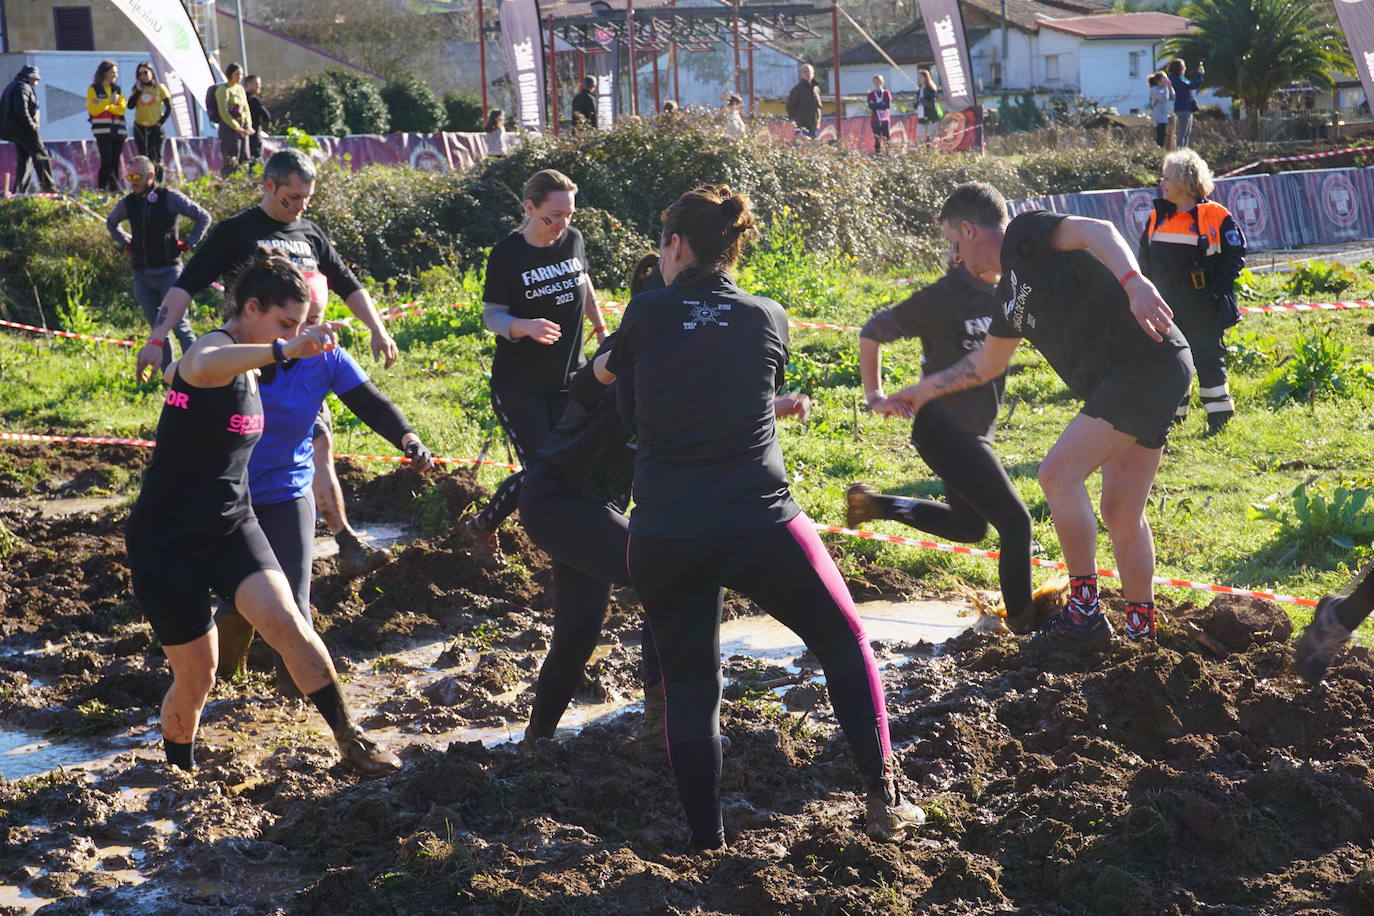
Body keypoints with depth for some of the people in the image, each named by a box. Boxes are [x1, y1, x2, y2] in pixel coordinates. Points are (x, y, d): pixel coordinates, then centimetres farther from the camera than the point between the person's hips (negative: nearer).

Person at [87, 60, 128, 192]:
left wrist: (105, 106, -9)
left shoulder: (117, 89, 17)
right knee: (107, 161, -15)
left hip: (118, 130, 5)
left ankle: (114, 189, 7)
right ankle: (101, 188, -5)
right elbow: (93, 110, -7)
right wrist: (109, 100, -12)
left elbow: (122, 109, 4)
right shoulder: (93, 89, 4)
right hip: (102, 130, -5)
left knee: (115, 161, 3)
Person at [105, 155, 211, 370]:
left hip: (168, 272, -5)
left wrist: (187, 243, -3)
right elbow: (111, 223, 30)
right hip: (141, 275, 5)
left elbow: (203, 217, 0)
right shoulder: (127, 203, 8)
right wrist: (125, 243, 16)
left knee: (179, 326, -8)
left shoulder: (171, 198, -6)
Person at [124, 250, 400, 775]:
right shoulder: (215, 348, -19)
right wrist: (284, 351, -64)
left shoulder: (246, 364, 8)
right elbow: (204, 366, -47)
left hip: (231, 528, 7)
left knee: (286, 623, -20)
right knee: (196, 679, 2)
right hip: (167, 541, -6)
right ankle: (177, 771, 29)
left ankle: (351, 742, -16)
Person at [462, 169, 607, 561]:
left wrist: (601, 331, 24)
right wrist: (526, 327, -32)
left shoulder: (573, 239, -2)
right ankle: (481, 528, 15)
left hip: (569, 379, 5)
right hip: (518, 385, -5)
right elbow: (492, 315, -13)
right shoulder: (507, 254, -15)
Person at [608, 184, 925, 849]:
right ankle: (883, 800, 18)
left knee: (688, 688, 15)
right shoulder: (768, 318, 4)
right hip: (760, 527, 0)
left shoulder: (645, 314, 2)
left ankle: (706, 845, 17)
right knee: (845, 643, 20)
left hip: (661, 538, 0)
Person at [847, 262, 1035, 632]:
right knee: (1015, 522, -8)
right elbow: (872, 333, -5)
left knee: (970, 527, 23)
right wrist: (873, 394, -3)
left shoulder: (1005, 294, 2)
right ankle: (1023, 622, 5)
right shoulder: (940, 298, -15)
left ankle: (875, 504, 30)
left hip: (972, 431, 9)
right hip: (944, 430, -9)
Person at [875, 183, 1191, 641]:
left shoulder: (1023, 235, -3)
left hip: (1148, 360, -9)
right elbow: (986, 363, 36)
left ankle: (1084, 611, -3)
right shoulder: (1010, 293, 23)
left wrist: (1134, 283, -37)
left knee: (1058, 473, -11)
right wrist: (921, 392, 41)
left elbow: (1099, 231, -21)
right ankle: (1141, 629, 20)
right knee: (1120, 513, 11)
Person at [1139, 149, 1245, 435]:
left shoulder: (1215, 215, -9)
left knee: (1207, 356, -1)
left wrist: (1218, 287, -12)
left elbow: (1235, 253, -5)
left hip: (1202, 304, -6)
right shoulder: (1158, 216, 8)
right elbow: (1145, 255, 17)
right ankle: (1173, 412, 20)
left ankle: (1219, 414, 8)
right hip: (1166, 304, 6)